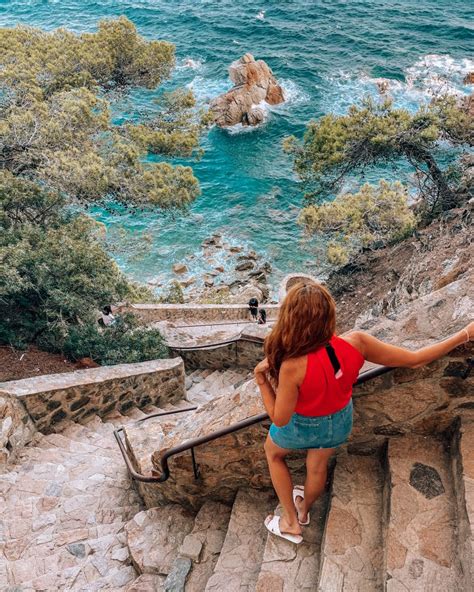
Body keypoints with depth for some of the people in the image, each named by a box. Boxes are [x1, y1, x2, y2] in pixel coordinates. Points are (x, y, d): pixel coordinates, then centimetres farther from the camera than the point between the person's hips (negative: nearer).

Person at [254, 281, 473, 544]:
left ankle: (291, 522, 41)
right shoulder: (354, 343, -33)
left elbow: (280, 420, -27)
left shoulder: (293, 367, -42)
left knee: (273, 452, 32)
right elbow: (414, 359, -21)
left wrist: (262, 382, -19)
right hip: (339, 423, 3)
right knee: (318, 466, 34)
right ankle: (304, 510, 64)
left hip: (301, 426, -3)